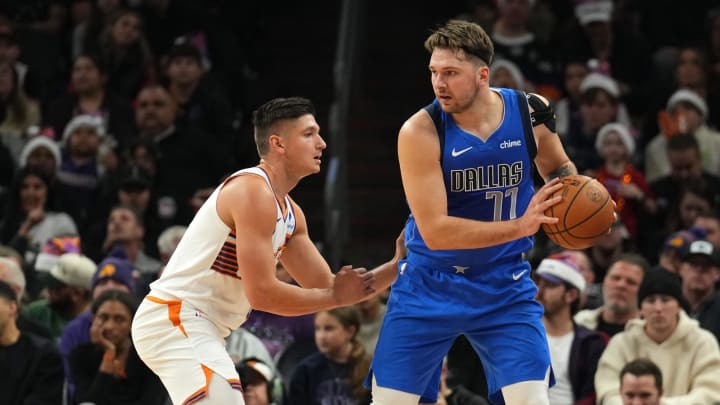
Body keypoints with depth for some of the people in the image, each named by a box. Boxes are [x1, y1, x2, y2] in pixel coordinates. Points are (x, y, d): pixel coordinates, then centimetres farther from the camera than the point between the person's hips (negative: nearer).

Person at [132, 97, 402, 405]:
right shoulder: (254, 192, -17)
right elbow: (262, 293, -21)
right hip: (176, 320, -11)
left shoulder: (290, 213, 14)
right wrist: (335, 296, -10)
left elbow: (325, 286, 16)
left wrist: (396, 268, 5)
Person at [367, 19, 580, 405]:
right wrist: (518, 226, -32)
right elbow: (435, 231, -26)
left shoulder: (531, 112, -9)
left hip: (504, 284, 2)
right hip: (429, 285, -1)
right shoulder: (420, 132, -20)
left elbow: (559, 168, 14)